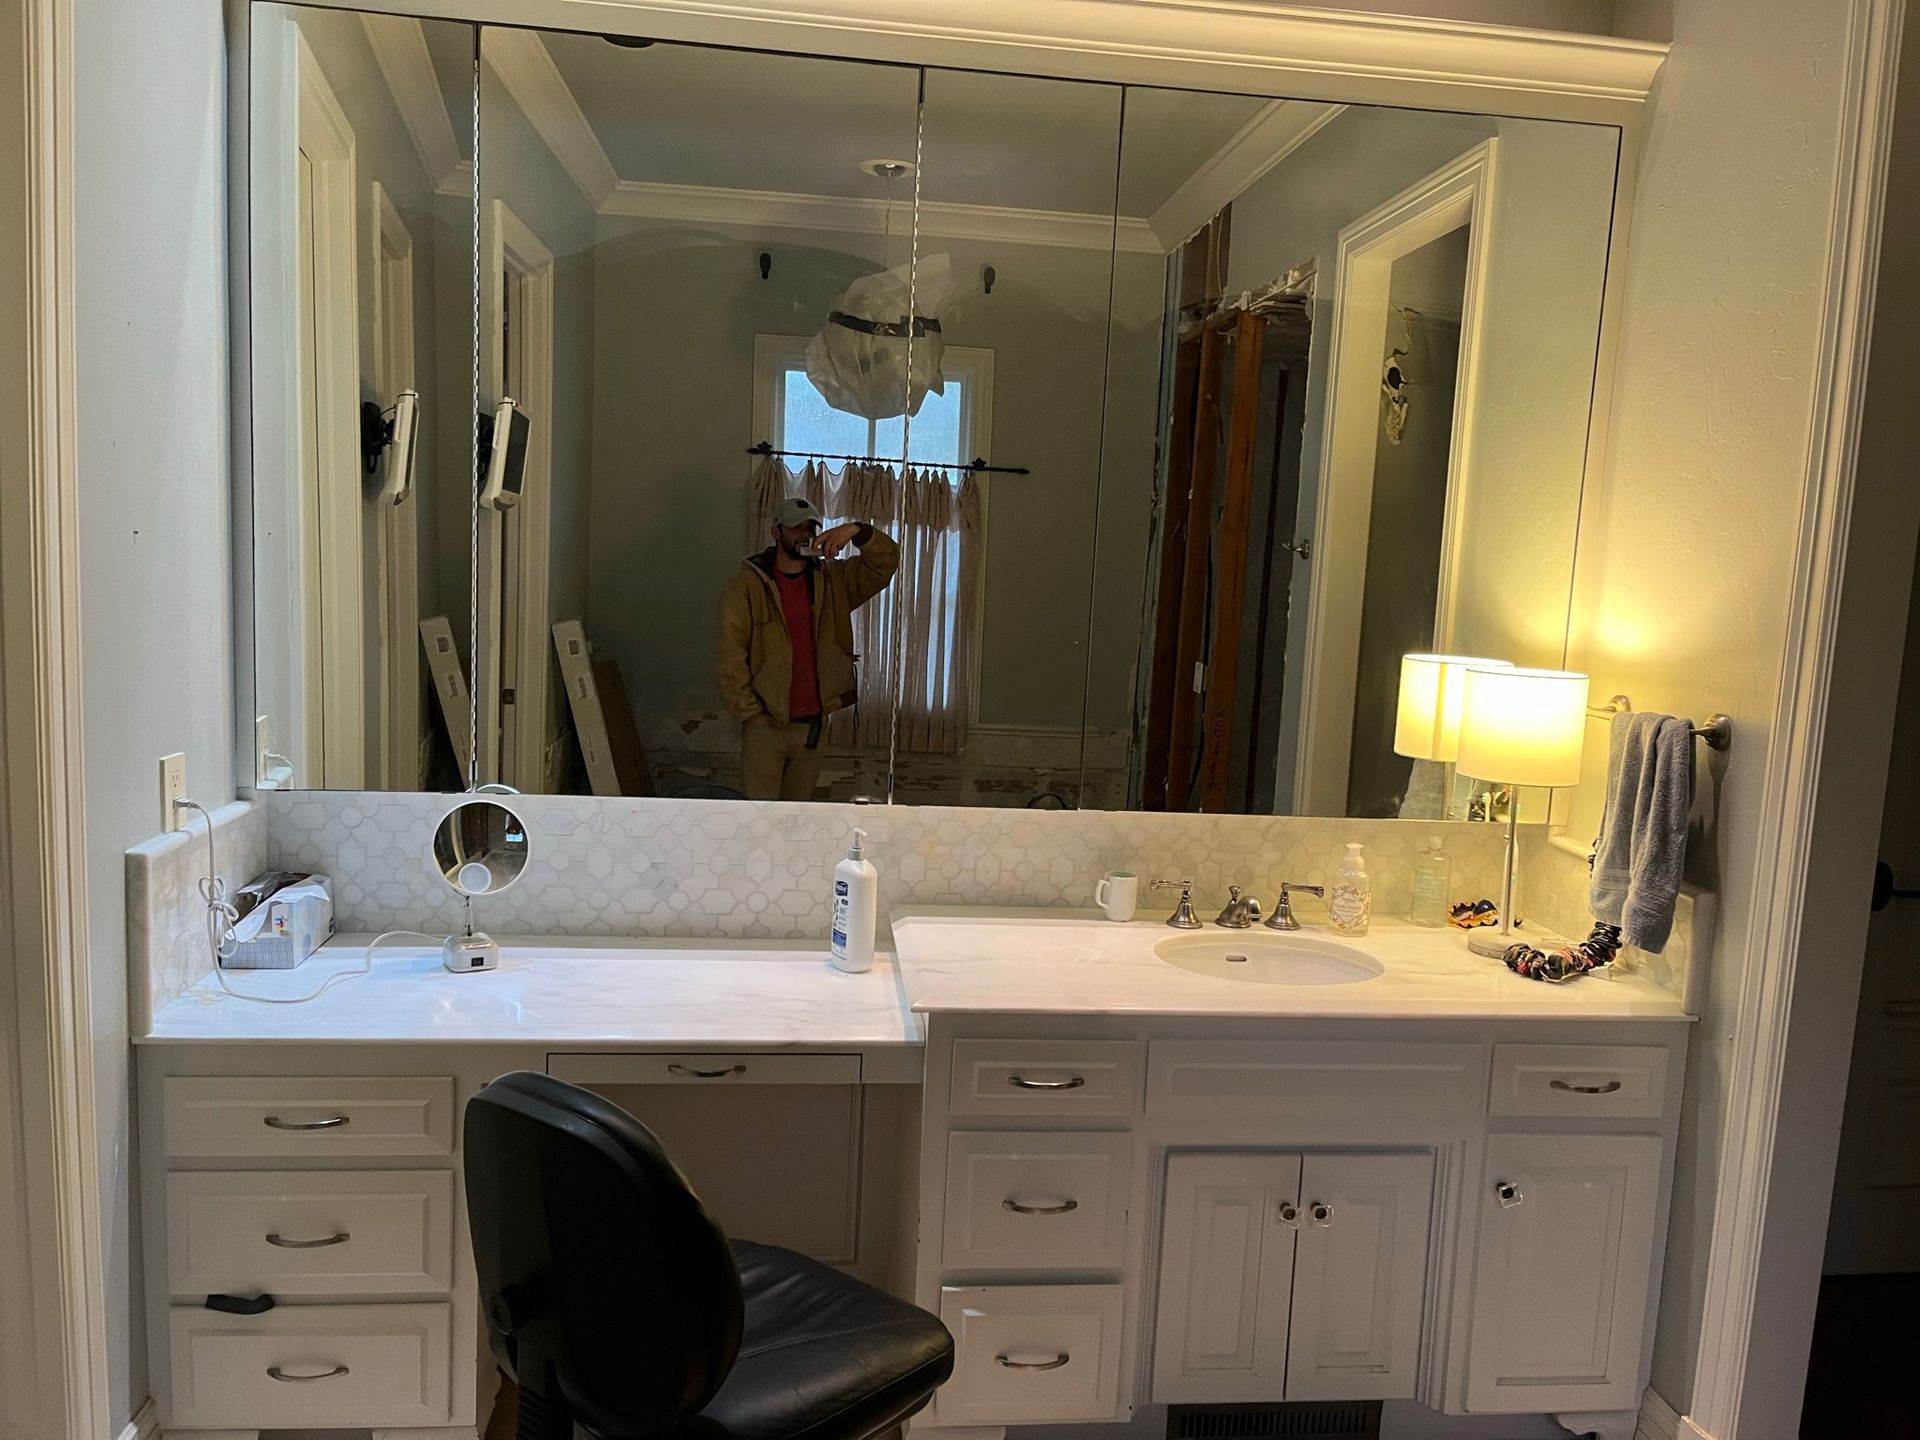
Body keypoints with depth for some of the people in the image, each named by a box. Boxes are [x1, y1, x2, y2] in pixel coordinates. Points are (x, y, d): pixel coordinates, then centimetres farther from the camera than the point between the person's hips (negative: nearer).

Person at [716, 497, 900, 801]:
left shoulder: (833, 579, 5)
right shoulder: (747, 583, -7)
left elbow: (886, 562, -4)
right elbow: (730, 657, -9)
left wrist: (857, 531, -21)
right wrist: (750, 713, -11)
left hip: (814, 722, 4)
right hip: (766, 723, -4)